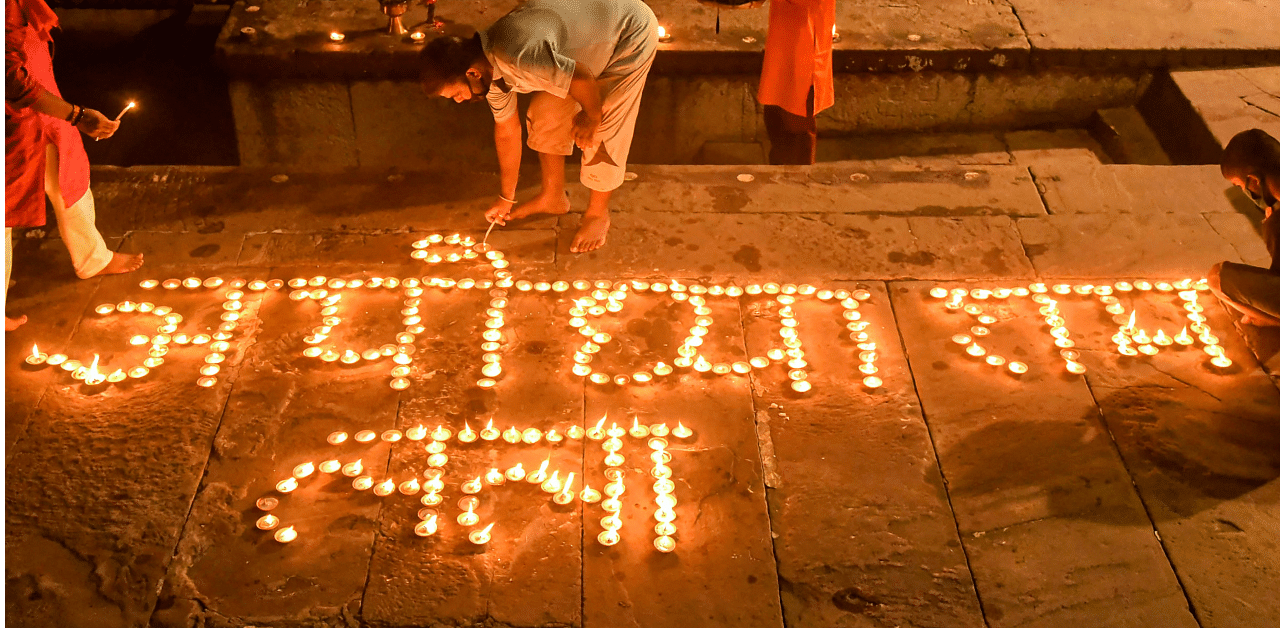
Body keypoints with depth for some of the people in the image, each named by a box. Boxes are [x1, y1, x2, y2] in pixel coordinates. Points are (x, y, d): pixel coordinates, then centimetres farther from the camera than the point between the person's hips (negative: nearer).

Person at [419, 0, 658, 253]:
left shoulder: (517, 57, -38)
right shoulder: (491, 70, -6)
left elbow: (583, 79, -31)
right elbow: (506, 131, 8)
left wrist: (591, 117, -9)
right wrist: (506, 198, 17)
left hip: (630, 35, -8)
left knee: (599, 135, -8)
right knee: (544, 116, 8)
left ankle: (598, 214, 15)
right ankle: (552, 197, 28)